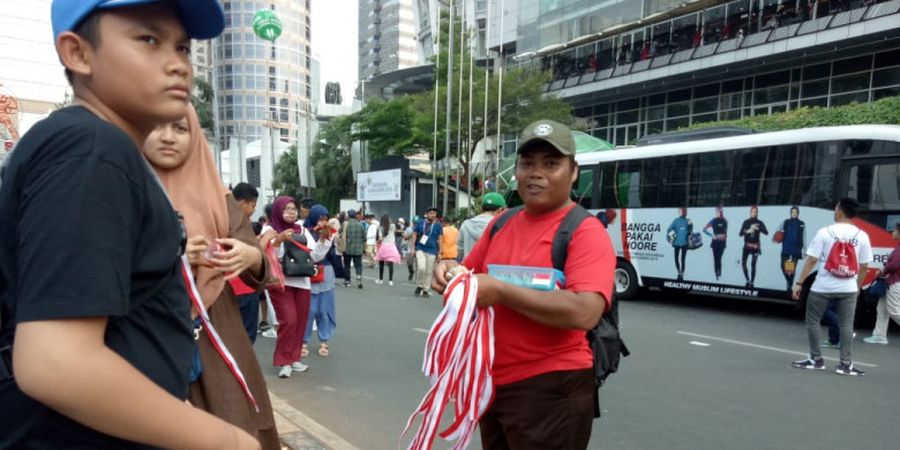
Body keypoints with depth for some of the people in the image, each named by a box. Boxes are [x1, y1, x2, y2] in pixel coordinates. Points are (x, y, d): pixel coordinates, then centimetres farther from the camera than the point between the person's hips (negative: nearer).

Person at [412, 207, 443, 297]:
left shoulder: (437, 226, 5)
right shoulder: (420, 223, 4)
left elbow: (439, 239, 8)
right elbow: (414, 235, 9)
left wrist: (439, 252, 6)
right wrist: (413, 247, 3)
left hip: (432, 251, 1)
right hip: (420, 249, -1)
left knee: (428, 271, 3)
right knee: (421, 268, -18)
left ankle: (425, 290, 16)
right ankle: (419, 286, 5)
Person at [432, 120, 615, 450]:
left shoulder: (586, 231, -15)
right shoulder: (502, 223, 7)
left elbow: (585, 313, -28)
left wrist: (499, 291, -27)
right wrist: (450, 271, -6)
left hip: (549, 388, -7)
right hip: (492, 382, 7)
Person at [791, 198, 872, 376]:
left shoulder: (825, 232, -8)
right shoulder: (862, 236, 0)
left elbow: (811, 260, -9)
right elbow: (864, 266, 4)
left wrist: (799, 283, -4)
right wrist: (858, 286, 19)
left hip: (823, 287, -2)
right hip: (848, 288, 3)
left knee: (813, 321, 11)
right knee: (846, 325, 9)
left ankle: (816, 360, 14)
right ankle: (845, 364, 7)